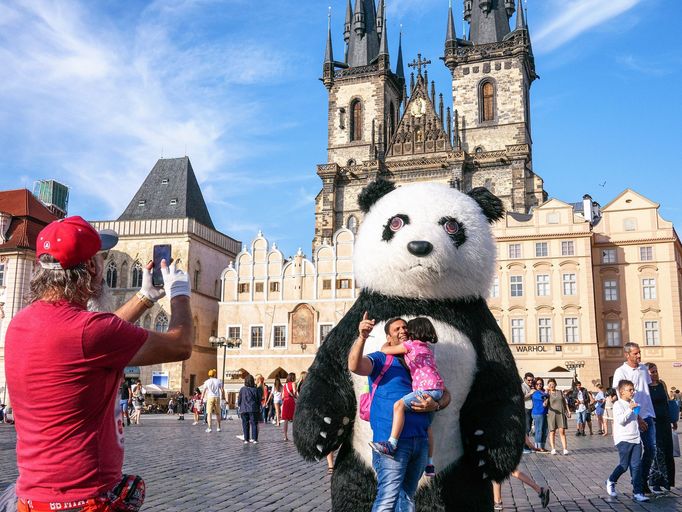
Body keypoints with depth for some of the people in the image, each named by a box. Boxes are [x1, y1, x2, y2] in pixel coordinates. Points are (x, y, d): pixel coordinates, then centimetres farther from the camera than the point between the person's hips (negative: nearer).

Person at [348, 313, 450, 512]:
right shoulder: (381, 359, 2)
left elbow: (445, 394, 16)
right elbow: (354, 366, -19)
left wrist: (435, 405, -7)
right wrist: (362, 337, -35)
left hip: (420, 440, 6)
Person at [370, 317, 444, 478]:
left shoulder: (410, 345, 1)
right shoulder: (427, 349, 25)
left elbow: (385, 350, 4)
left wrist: (387, 344, 24)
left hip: (427, 388, -9)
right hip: (437, 388, 10)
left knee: (399, 405, -22)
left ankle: (391, 445, -33)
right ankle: (430, 464, 26)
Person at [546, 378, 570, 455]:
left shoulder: (560, 392, 14)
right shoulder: (547, 394, 3)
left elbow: (564, 402, 19)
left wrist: (568, 411, 11)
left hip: (561, 413, 2)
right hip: (552, 414, -2)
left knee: (562, 431, -6)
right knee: (552, 432, 0)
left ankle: (565, 449, -8)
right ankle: (553, 449, 5)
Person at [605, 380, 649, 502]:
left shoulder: (633, 404, 17)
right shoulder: (618, 404, -8)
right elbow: (620, 420, -21)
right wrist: (630, 409, -25)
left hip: (635, 439, 7)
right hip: (623, 440, -7)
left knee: (636, 465, -1)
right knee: (624, 465, -2)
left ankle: (637, 492, 0)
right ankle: (611, 482, 23)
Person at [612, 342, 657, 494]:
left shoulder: (644, 368, 9)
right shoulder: (621, 372, -10)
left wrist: (650, 414, 13)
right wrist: (637, 418, -15)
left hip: (647, 415, 6)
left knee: (651, 449, 7)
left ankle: (644, 481, 21)